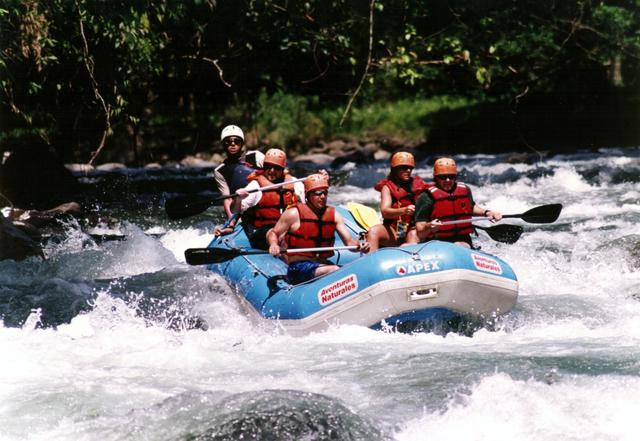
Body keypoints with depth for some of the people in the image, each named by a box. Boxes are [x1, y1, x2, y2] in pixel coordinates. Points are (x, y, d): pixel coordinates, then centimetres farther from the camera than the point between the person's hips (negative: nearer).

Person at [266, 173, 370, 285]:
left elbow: (349, 241, 9)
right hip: (299, 268, -5)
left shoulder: (334, 215, 12)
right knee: (334, 271, -33)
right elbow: (273, 233, 8)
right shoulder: (294, 214, -1)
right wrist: (274, 245, -15)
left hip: (324, 265, 5)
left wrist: (359, 246, -14)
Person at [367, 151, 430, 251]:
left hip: (414, 228, 0)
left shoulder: (418, 185, 14)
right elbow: (384, 212, -11)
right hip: (392, 230, 0)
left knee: (414, 235, -34)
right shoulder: (388, 187, 6)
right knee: (373, 231, -27)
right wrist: (404, 210, -29)